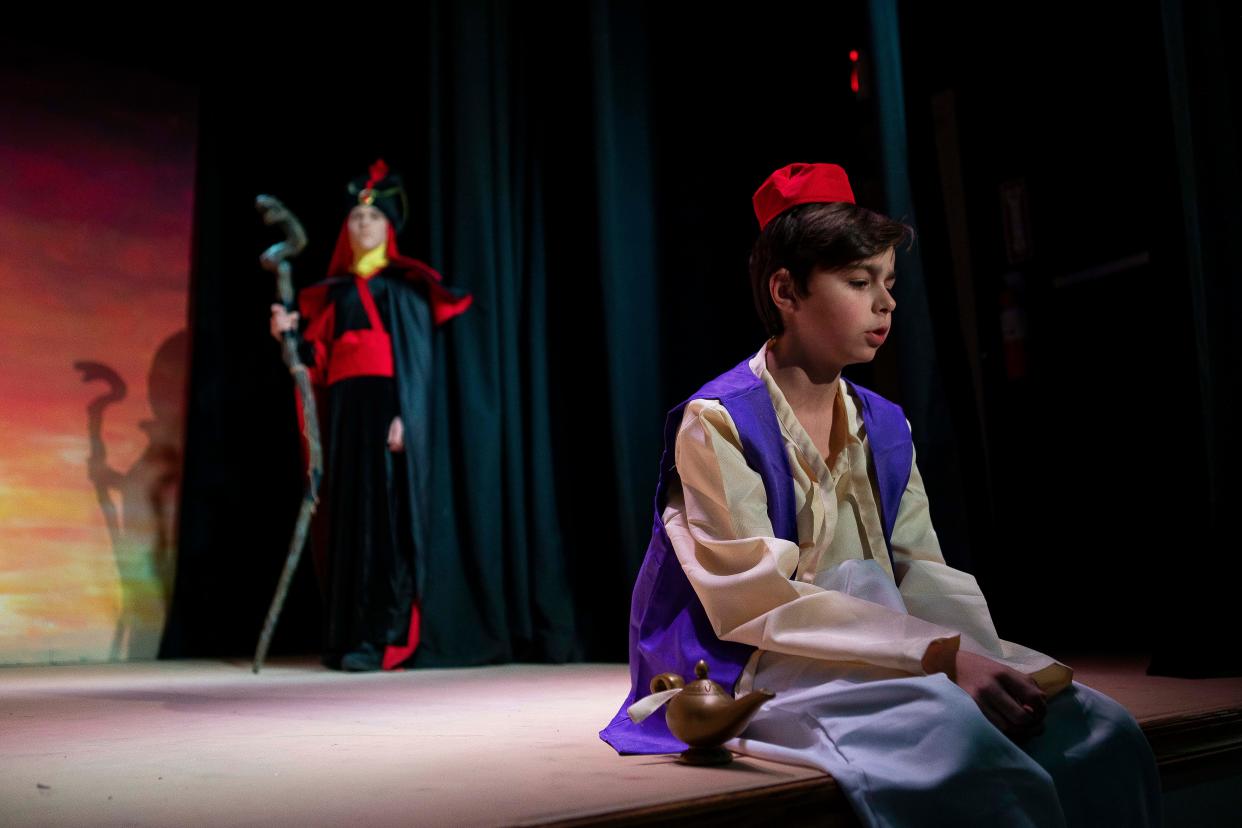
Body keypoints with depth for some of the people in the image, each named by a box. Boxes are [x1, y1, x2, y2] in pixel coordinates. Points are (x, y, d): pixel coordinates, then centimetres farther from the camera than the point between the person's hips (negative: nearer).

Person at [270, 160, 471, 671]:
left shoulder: (406, 283, 5)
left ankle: (383, 637, -9)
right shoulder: (336, 288, 19)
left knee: (384, 514, -10)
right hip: (344, 407, 5)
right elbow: (319, 357, 13)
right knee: (348, 515, 3)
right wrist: (291, 334, -7)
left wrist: (403, 416, -17)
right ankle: (347, 636, 7)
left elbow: (416, 353, -5)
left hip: (387, 403, -5)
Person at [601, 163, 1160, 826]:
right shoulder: (716, 423, -9)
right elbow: (758, 601, -18)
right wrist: (942, 655, -24)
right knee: (954, 733, -35)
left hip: (867, 660, 7)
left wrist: (991, 662, -16)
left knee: (1101, 727, -15)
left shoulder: (884, 428, 12)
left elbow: (923, 576, 5)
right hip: (750, 675, -6)